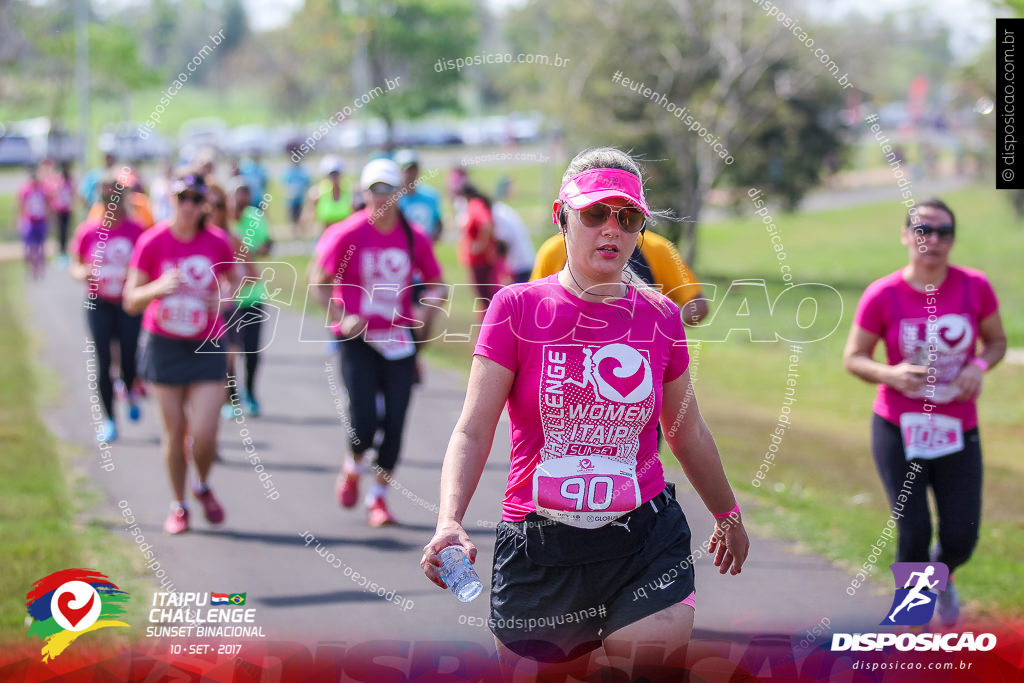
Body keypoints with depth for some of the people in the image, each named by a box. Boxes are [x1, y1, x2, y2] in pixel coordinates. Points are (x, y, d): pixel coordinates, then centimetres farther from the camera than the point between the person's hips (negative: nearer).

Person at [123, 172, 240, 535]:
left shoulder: (218, 242, -4)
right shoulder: (151, 242, -8)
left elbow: (234, 281, 14)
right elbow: (131, 301, -6)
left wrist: (225, 298, -9)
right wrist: (158, 288, -26)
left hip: (207, 349, 0)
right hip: (164, 346, 0)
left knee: (205, 434, -7)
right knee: (174, 433, 3)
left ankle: (203, 487, 25)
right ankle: (178, 505, 23)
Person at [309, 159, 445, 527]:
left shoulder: (415, 238, 1)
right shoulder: (348, 234, -7)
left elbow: (437, 284, 12)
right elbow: (318, 280, 0)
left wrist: (427, 310, -9)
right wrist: (341, 317, -11)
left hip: (398, 341, 3)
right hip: (358, 341, -3)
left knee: (394, 425, -1)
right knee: (365, 423, -12)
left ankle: (378, 497, 17)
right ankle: (352, 469, 23)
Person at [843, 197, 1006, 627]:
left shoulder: (975, 287, -5)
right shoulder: (882, 296, -9)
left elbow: (996, 341, 9)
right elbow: (853, 357, -1)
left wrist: (978, 366, -13)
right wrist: (890, 374, -21)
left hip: (958, 433, 2)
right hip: (898, 430, -2)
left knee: (960, 540, 2)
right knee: (914, 535, -5)